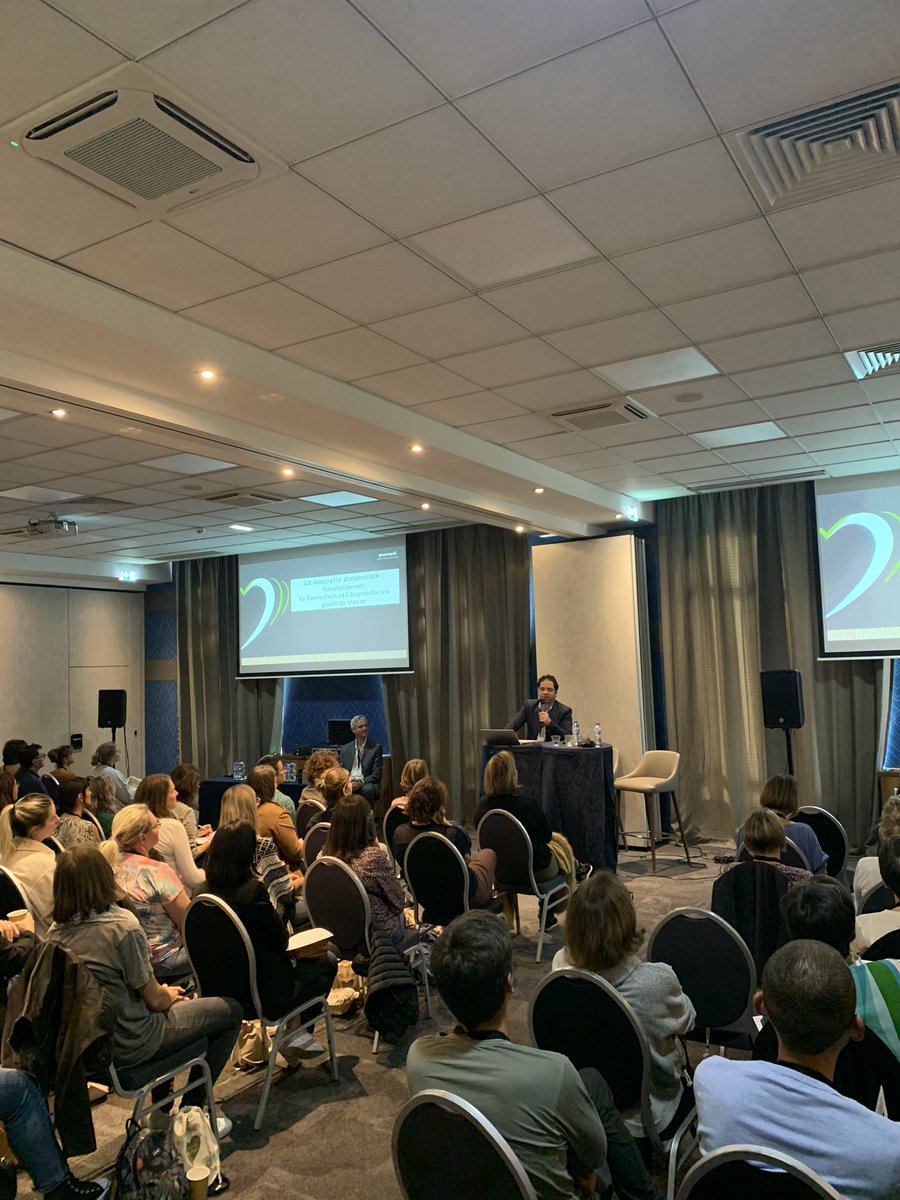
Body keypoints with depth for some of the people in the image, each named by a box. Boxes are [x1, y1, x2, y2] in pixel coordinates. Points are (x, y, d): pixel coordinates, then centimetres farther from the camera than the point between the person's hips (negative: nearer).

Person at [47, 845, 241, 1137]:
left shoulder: (56, 932, -4)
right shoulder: (123, 926, -25)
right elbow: (154, 999, -16)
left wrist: (165, 993, 12)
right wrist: (169, 995, 7)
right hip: (129, 1044, -7)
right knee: (231, 1010, 9)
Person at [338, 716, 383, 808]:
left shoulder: (376, 748, 6)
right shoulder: (345, 749, 16)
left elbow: (377, 774, -1)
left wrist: (361, 782, -18)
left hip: (366, 784, -1)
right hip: (349, 783, 1)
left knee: (367, 789, -36)